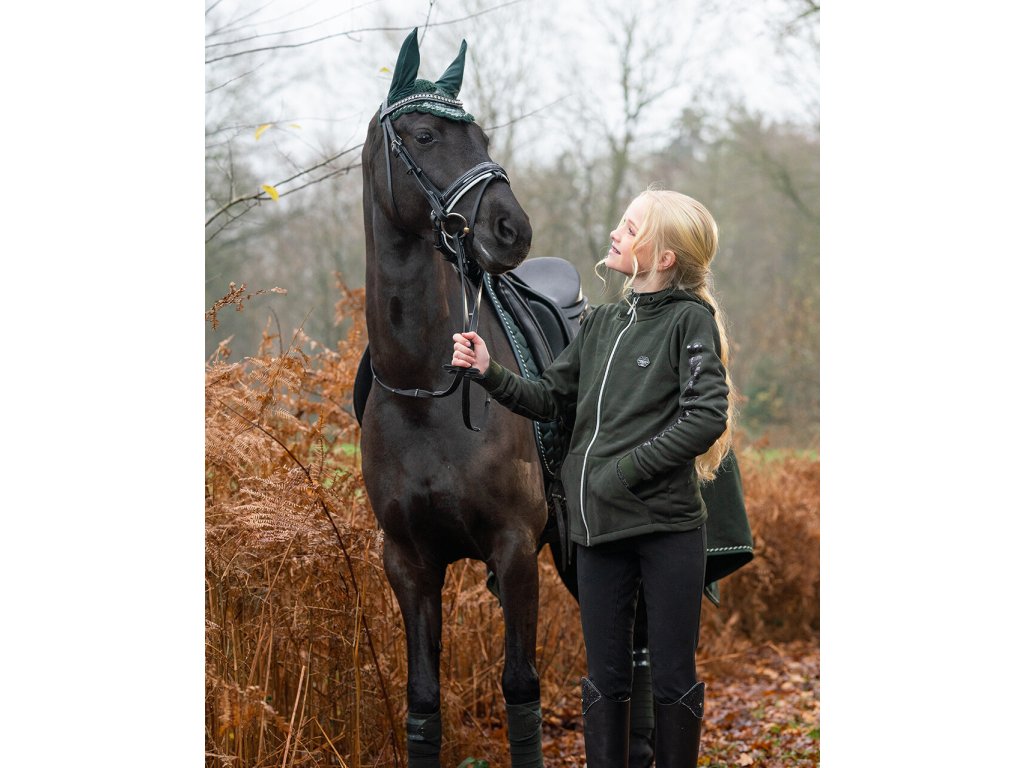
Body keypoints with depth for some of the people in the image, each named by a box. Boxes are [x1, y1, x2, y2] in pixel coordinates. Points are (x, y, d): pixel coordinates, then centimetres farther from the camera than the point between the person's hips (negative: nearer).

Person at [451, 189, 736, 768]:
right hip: (600, 525, 6)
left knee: (673, 677, 4)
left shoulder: (690, 320, -6)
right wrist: (489, 373, 0)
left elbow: (708, 417, -16)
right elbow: (551, 399, 15)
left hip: (668, 526, -6)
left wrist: (625, 470, -17)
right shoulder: (602, 323, 13)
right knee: (605, 677, 12)